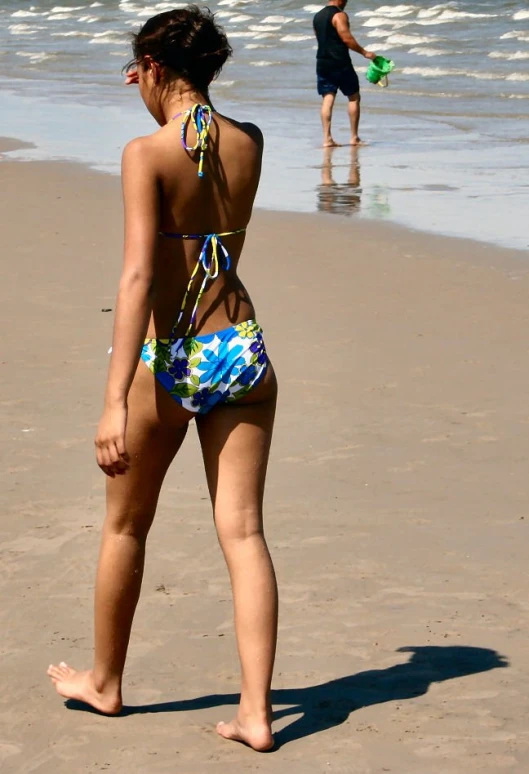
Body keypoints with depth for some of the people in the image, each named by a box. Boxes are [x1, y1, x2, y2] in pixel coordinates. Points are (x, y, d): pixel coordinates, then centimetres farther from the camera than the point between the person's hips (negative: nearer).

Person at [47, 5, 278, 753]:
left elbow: (138, 275, -23)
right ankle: (256, 712, -3)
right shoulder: (249, 143, 4)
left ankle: (105, 681, 34)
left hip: (171, 360, -4)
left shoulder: (146, 154, -13)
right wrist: (177, 105, 24)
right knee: (243, 530, 2)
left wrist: (115, 402, -27)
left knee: (125, 527, 16)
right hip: (242, 353, 4)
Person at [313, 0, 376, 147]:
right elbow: (347, 38, -16)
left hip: (322, 63, 7)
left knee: (327, 99, 3)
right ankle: (354, 137, 7)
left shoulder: (318, 16, 14)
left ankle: (327, 138, -6)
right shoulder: (339, 15, -11)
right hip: (340, 63, -7)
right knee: (354, 97, 7)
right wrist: (364, 52, -9)